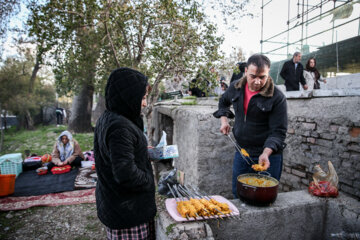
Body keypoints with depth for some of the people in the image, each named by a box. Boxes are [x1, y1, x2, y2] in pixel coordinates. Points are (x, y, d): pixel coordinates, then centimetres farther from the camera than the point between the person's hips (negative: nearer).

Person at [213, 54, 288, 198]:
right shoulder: (236, 88, -1)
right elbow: (223, 102, 20)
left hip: (268, 155, -4)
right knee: (237, 194, 20)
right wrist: (224, 119, 5)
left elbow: (278, 132, -17)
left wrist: (266, 153, -31)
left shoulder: (277, 97, -16)